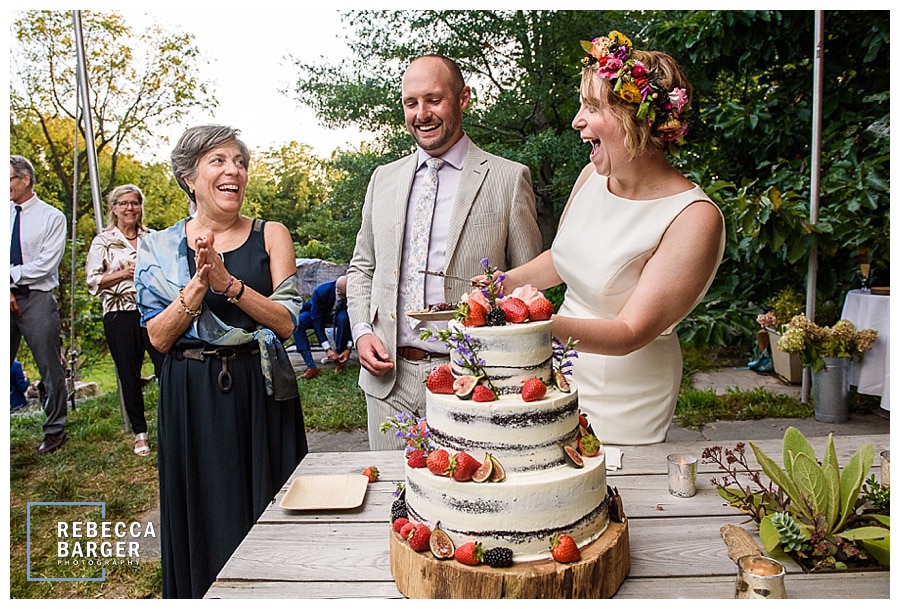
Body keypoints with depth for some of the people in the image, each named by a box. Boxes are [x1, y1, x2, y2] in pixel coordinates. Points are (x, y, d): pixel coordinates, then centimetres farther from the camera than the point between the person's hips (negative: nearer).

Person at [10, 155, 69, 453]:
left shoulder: (52, 217, -2)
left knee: (50, 368, 2)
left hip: (36, 300, -4)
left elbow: (46, 265, -10)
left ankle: (55, 430, 14)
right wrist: (5, 291, -8)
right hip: (7, 298, 5)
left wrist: (10, 275, -9)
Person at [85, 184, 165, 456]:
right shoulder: (103, 241, 6)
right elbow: (93, 280, -2)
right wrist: (124, 274, -15)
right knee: (129, 377, 5)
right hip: (120, 315, -1)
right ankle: (140, 433, 18)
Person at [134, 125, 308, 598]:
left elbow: (286, 323, -6)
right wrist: (199, 284, -18)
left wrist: (228, 283, -19)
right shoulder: (160, 247, 4)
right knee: (203, 518, 13)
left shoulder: (271, 235, 1)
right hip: (192, 397, 1)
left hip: (260, 394, 0)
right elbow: (159, 338, -3)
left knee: (267, 517, 9)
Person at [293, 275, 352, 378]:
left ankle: (338, 361, -22)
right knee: (296, 322, -31)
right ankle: (311, 367, -33)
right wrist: (327, 349, -34)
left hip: (337, 316, 0)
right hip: (317, 314, 0)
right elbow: (316, 320, -30)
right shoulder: (320, 291, -34)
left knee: (344, 317, -36)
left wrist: (348, 348, -29)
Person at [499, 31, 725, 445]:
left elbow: (631, 333, -26)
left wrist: (549, 325, -41)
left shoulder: (695, 219, -22)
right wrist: (504, 284, 2)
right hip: (559, 377, 6)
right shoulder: (592, 176, -3)